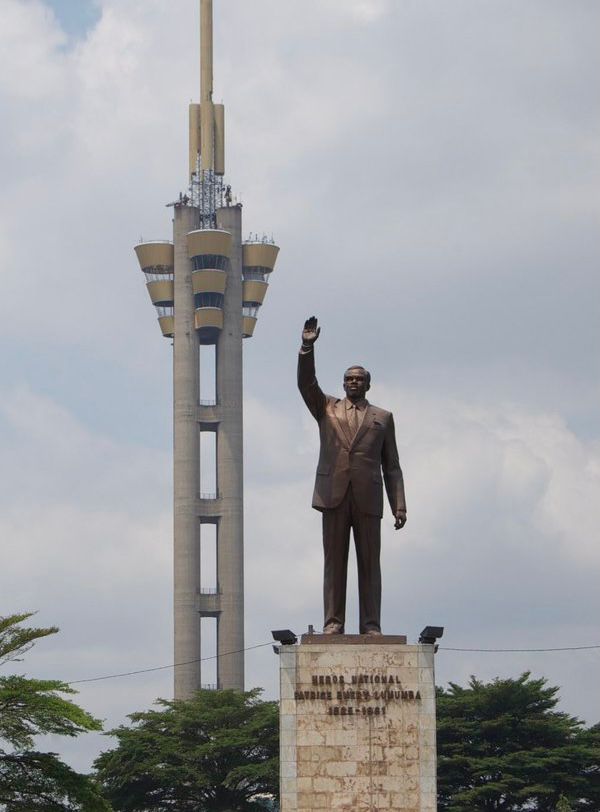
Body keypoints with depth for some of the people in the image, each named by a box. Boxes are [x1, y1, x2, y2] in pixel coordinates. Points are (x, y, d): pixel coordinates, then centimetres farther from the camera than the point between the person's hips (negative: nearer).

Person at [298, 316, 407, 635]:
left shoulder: (382, 417, 17)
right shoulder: (327, 409, 18)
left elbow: (392, 466, 12)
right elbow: (306, 383, 1)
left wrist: (399, 505, 3)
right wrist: (307, 347, -12)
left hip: (367, 498, 0)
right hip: (334, 495, 0)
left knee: (369, 563, -2)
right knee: (334, 561, -2)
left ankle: (371, 625, -3)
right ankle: (333, 623, -2)